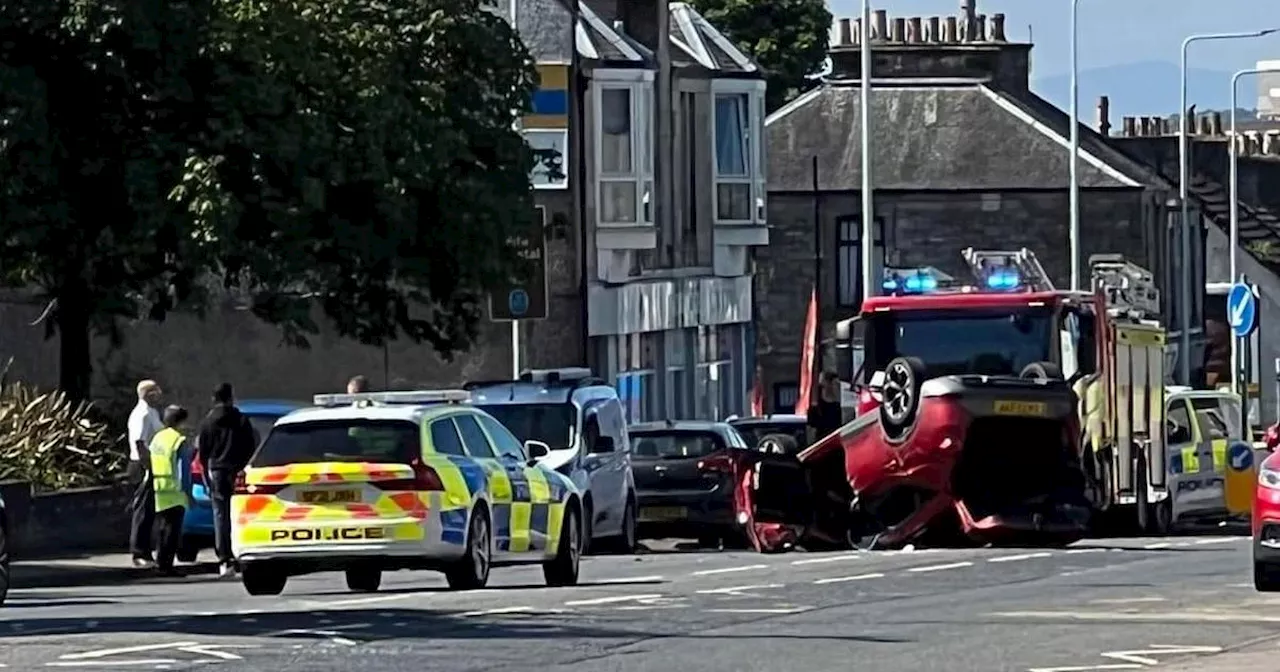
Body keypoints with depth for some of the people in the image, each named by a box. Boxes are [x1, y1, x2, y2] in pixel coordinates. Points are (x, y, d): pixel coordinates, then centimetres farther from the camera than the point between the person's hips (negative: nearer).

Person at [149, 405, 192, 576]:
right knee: (173, 529, -6)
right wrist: (187, 490, -10)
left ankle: (161, 561, 18)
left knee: (161, 526, 15)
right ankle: (166, 563, -10)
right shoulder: (179, 441, -12)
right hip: (175, 491, -7)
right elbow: (183, 469, -15)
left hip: (159, 490, 7)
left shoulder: (157, 439, 11)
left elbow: (151, 463, 13)